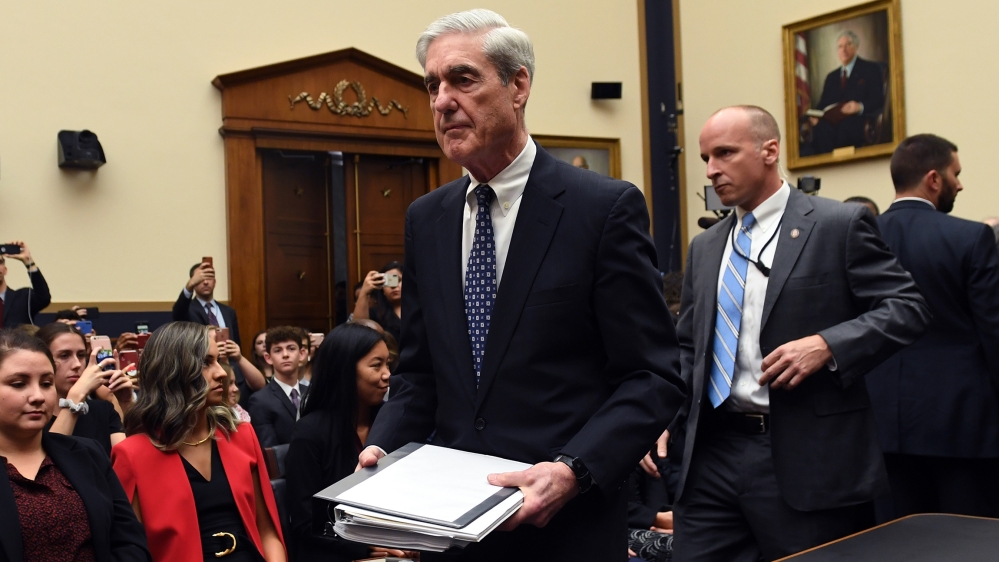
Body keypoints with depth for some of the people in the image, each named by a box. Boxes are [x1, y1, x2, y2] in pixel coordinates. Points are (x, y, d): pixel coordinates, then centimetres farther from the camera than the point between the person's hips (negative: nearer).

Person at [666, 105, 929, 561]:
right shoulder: (704, 248, 14)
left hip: (807, 456, -4)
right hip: (712, 450, 5)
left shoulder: (840, 225, -2)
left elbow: (907, 308, -6)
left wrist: (826, 346, -20)